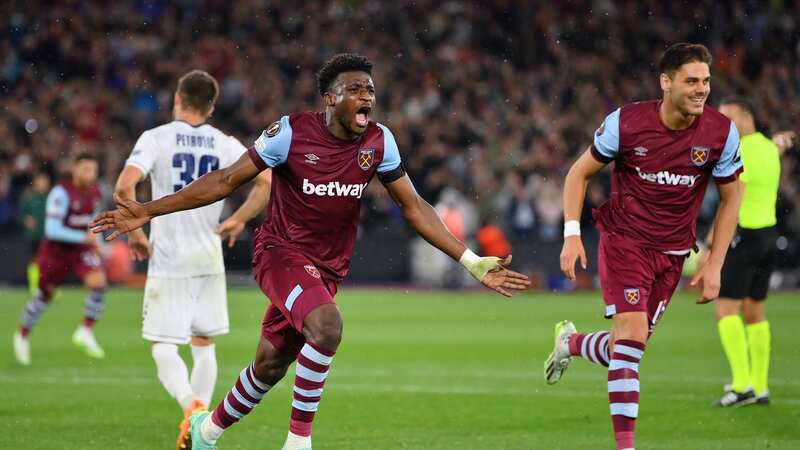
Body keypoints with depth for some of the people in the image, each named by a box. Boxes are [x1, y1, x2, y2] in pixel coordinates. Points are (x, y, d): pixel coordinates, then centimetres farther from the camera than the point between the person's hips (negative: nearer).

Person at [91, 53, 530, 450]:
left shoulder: (379, 142, -5)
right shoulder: (292, 132, -16)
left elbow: (413, 207, 4)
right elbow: (226, 181, -10)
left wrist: (474, 263, 1)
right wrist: (147, 211, -14)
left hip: (326, 268, 5)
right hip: (281, 253, -5)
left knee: (270, 366, 13)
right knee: (326, 324, -33)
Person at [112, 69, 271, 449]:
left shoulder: (156, 138, -5)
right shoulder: (226, 145, 4)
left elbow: (125, 186, -18)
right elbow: (267, 182, -4)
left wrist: (134, 231, -4)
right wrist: (239, 221, 7)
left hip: (168, 260, -3)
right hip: (209, 260, 3)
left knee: (164, 347, -2)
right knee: (204, 344, 16)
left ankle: (191, 405, -29)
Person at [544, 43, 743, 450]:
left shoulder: (722, 133, -9)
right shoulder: (626, 122, -15)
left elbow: (730, 199, 4)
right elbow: (580, 173, 0)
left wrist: (714, 265, 0)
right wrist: (572, 234, -11)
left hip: (672, 253, 3)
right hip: (623, 240, -3)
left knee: (625, 350, 8)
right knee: (632, 338, -17)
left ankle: (571, 342, 41)